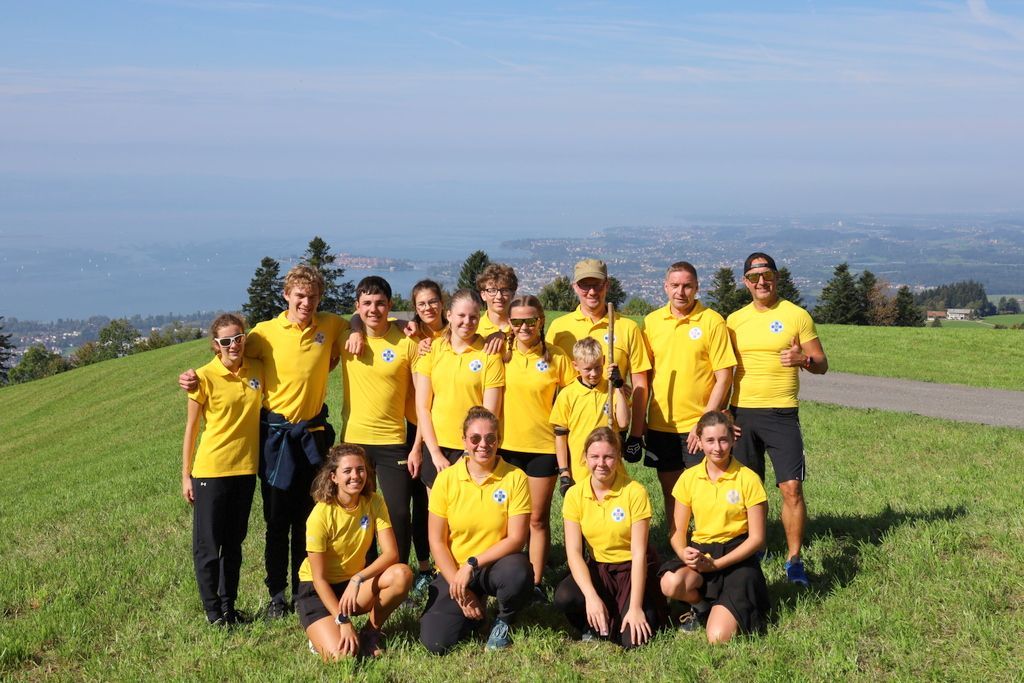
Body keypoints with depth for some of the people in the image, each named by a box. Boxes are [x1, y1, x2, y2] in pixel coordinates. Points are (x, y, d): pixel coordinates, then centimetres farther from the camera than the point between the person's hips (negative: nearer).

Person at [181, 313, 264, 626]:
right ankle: (213, 609, 18)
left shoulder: (257, 369, 1)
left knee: (234, 542, 15)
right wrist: (186, 475, -3)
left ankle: (229, 605, 27)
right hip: (211, 469, -4)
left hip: (245, 467, 4)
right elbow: (191, 427, -4)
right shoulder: (205, 376, -10)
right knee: (208, 543, 5)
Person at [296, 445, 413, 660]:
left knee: (402, 574, -26)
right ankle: (321, 634, 9)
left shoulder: (374, 502, -10)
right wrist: (343, 622, -24)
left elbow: (391, 553, -17)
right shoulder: (321, 515, -21)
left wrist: (357, 579, -32)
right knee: (341, 654, -27)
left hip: (354, 585, 4)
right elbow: (319, 578, -18)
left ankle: (370, 632, -3)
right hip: (317, 590, -4)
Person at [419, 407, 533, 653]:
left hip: (496, 566, -1)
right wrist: (460, 588, -11)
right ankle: (475, 609, 16)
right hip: (454, 570, 1)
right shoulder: (447, 479, -6)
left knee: (518, 572, -37)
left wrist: (472, 564, -20)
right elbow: (437, 541, -4)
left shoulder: (515, 478, -9)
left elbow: (516, 538, -12)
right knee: (434, 641, -19)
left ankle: (504, 621, -1)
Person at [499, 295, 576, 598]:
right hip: (506, 446, 1)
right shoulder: (501, 355, 0)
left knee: (538, 519, 7)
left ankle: (536, 583, 17)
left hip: (543, 447, -1)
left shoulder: (557, 357, -3)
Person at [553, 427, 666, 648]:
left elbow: (639, 553, -16)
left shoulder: (635, 492, -16)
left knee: (633, 639, -21)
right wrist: (591, 596, -25)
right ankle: (595, 625, 4)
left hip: (632, 569, -2)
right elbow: (573, 551, -11)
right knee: (563, 598, -29)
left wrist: (635, 607, -21)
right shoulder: (575, 495, -8)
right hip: (598, 569, 2)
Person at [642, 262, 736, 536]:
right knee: (670, 493, 11)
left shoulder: (712, 321, -6)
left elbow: (724, 377, -7)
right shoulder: (651, 321, 5)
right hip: (660, 425, 4)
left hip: (699, 427, -4)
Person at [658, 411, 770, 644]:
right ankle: (701, 605, 2)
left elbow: (757, 538, -6)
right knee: (670, 584, -33)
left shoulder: (748, 479, -7)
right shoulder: (689, 478, 2)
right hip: (699, 552, 3)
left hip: (736, 557, -3)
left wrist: (715, 564, -15)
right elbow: (678, 533, 6)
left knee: (719, 637, -22)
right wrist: (684, 553, -18)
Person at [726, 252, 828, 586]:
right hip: (741, 412, 3)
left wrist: (804, 359, -19)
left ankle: (794, 559, 5)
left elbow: (822, 364, 2)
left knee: (792, 488, -7)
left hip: (782, 413, -3)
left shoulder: (797, 315, 1)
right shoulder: (735, 320, 10)